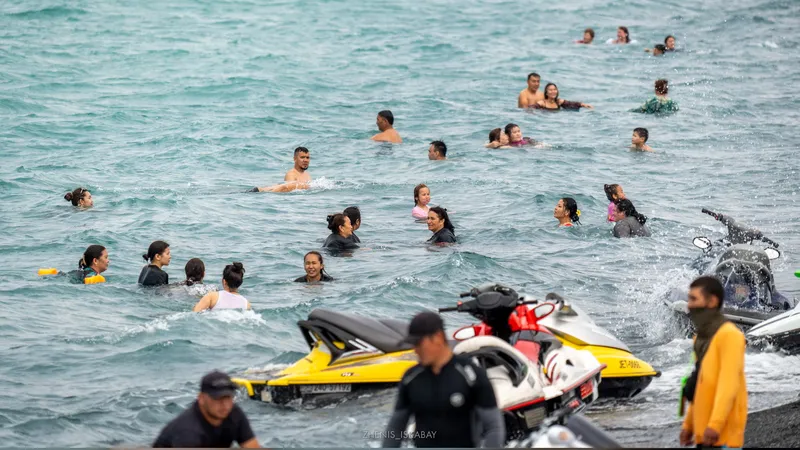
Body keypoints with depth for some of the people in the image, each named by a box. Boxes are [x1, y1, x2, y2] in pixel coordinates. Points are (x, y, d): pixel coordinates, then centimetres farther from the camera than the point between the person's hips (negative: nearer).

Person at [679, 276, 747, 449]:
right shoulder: (701, 337, 19)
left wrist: (716, 424, -26)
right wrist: (688, 424, 19)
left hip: (723, 434, -9)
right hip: (704, 432, 9)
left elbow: (729, 384, -18)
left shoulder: (729, 335, -9)